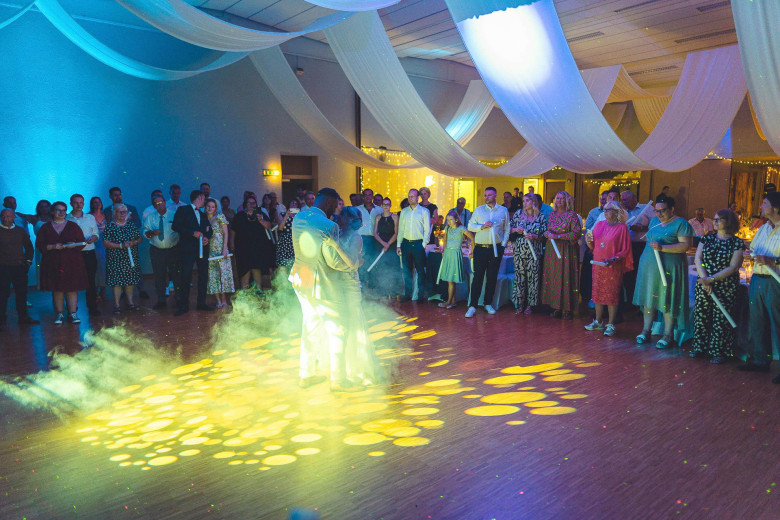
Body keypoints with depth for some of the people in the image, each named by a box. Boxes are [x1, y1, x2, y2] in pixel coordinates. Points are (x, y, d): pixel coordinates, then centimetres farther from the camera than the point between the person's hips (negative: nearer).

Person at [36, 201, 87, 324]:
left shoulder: (73, 226, 10)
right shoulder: (45, 228, 10)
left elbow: (82, 243, 7)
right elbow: (39, 244, 4)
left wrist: (73, 245, -14)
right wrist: (53, 246, -13)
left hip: (72, 262, 0)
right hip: (53, 262, 1)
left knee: (72, 288, -4)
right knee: (57, 289, 1)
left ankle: (73, 313, 1)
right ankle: (60, 314, 9)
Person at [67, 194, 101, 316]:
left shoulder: (90, 218, 12)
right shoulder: (66, 219, 5)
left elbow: (97, 234, 14)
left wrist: (92, 238, -8)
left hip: (89, 253, 2)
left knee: (91, 281, 3)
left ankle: (92, 307, 10)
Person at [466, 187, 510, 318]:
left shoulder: (503, 210, 8)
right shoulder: (478, 210, 7)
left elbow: (507, 229, 10)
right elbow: (470, 226, 5)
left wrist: (503, 244, 1)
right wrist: (482, 226, -12)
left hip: (496, 249, 1)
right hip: (480, 248, -1)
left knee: (492, 277, 7)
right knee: (478, 277, -4)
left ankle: (488, 303, 19)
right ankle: (472, 306, -2)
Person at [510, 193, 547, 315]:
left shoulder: (541, 217, 2)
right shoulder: (518, 213, 7)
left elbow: (544, 236, 2)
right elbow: (509, 228, 10)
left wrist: (534, 236, -15)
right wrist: (515, 229, -10)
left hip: (534, 252, -1)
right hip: (519, 251, 1)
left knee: (533, 277, 0)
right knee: (519, 276, 3)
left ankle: (530, 304, 12)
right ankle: (519, 303, 13)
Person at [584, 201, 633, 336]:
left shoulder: (622, 227, -5)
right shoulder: (599, 225, 9)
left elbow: (625, 250, -6)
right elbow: (593, 246, 12)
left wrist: (613, 259, -20)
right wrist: (588, 240, -9)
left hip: (613, 268, -5)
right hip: (597, 265, 5)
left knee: (612, 295, -2)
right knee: (598, 293, 10)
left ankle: (611, 325, 6)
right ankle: (598, 322, 22)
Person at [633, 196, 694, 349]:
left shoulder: (681, 223, -7)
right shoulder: (654, 220, 13)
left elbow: (685, 245, -16)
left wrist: (662, 247, -24)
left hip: (669, 268, -6)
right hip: (649, 266, 6)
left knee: (668, 300, -2)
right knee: (648, 297, 8)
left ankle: (668, 334, 7)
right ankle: (646, 330, 18)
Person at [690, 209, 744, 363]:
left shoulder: (737, 243, -3)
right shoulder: (706, 239, 9)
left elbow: (733, 267, -10)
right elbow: (698, 259, 2)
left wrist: (712, 279, -17)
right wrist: (704, 279, -11)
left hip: (725, 288, -4)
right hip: (704, 285, 4)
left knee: (721, 320, 0)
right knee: (701, 316, 7)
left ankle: (719, 352, 10)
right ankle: (700, 347, 20)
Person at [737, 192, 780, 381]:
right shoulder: (763, 229, 16)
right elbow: (752, 250, 26)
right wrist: (755, 257, 6)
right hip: (757, 279, 8)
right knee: (757, 322, 13)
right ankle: (760, 360, 23)